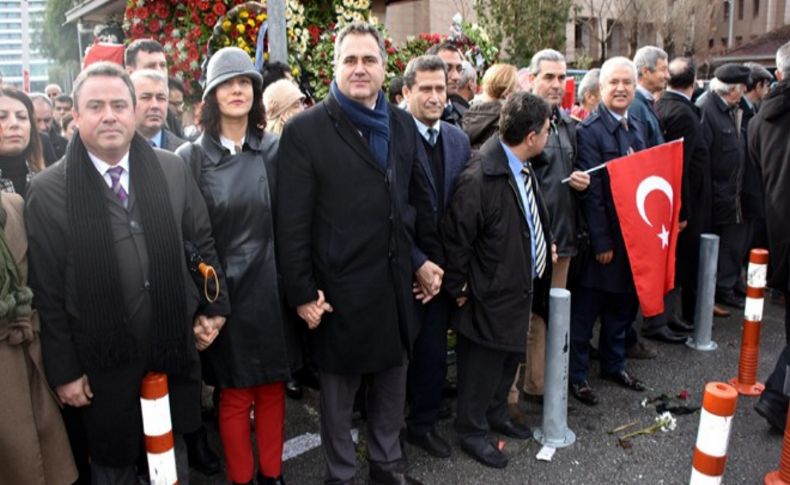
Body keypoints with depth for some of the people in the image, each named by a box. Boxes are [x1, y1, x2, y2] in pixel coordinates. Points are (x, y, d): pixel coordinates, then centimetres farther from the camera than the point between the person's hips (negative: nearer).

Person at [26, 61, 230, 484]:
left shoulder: (172, 170, -2)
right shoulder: (47, 191, -9)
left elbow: (203, 242, 6)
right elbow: (46, 291, -7)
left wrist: (213, 308, 2)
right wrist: (64, 370, -5)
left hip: (175, 351, 2)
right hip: (103, 363, -2)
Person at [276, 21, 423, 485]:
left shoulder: (403, 124, 7)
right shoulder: (305, 130, -10)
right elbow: (292, 222, -11)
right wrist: (302, 293, -12)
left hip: (396, 284, 5)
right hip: (341, 290, -5)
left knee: (393, 382, 19)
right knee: (338, 393, 14)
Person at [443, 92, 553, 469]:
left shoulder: (523, 167, 0)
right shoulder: (479, 177, -28)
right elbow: (456, 237, -23)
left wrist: (545, 246, 12)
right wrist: (458, 289, -15)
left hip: (520, 287, 9)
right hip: (489, 295, -9)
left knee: (510, 356, 24)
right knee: (482, 363, 8)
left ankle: (496, 414, 45)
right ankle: (471, 431, 29)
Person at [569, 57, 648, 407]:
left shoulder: (636, 127, 11)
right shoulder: (589, 131, -14)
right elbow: (592, 191, -17)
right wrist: (601, 242, -17)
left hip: (633, 235, 8)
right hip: (602, 239, -8)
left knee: (623, 305, 19)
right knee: (585, 311, 5)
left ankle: (614, 364, 36)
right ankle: (576, 374, 18)